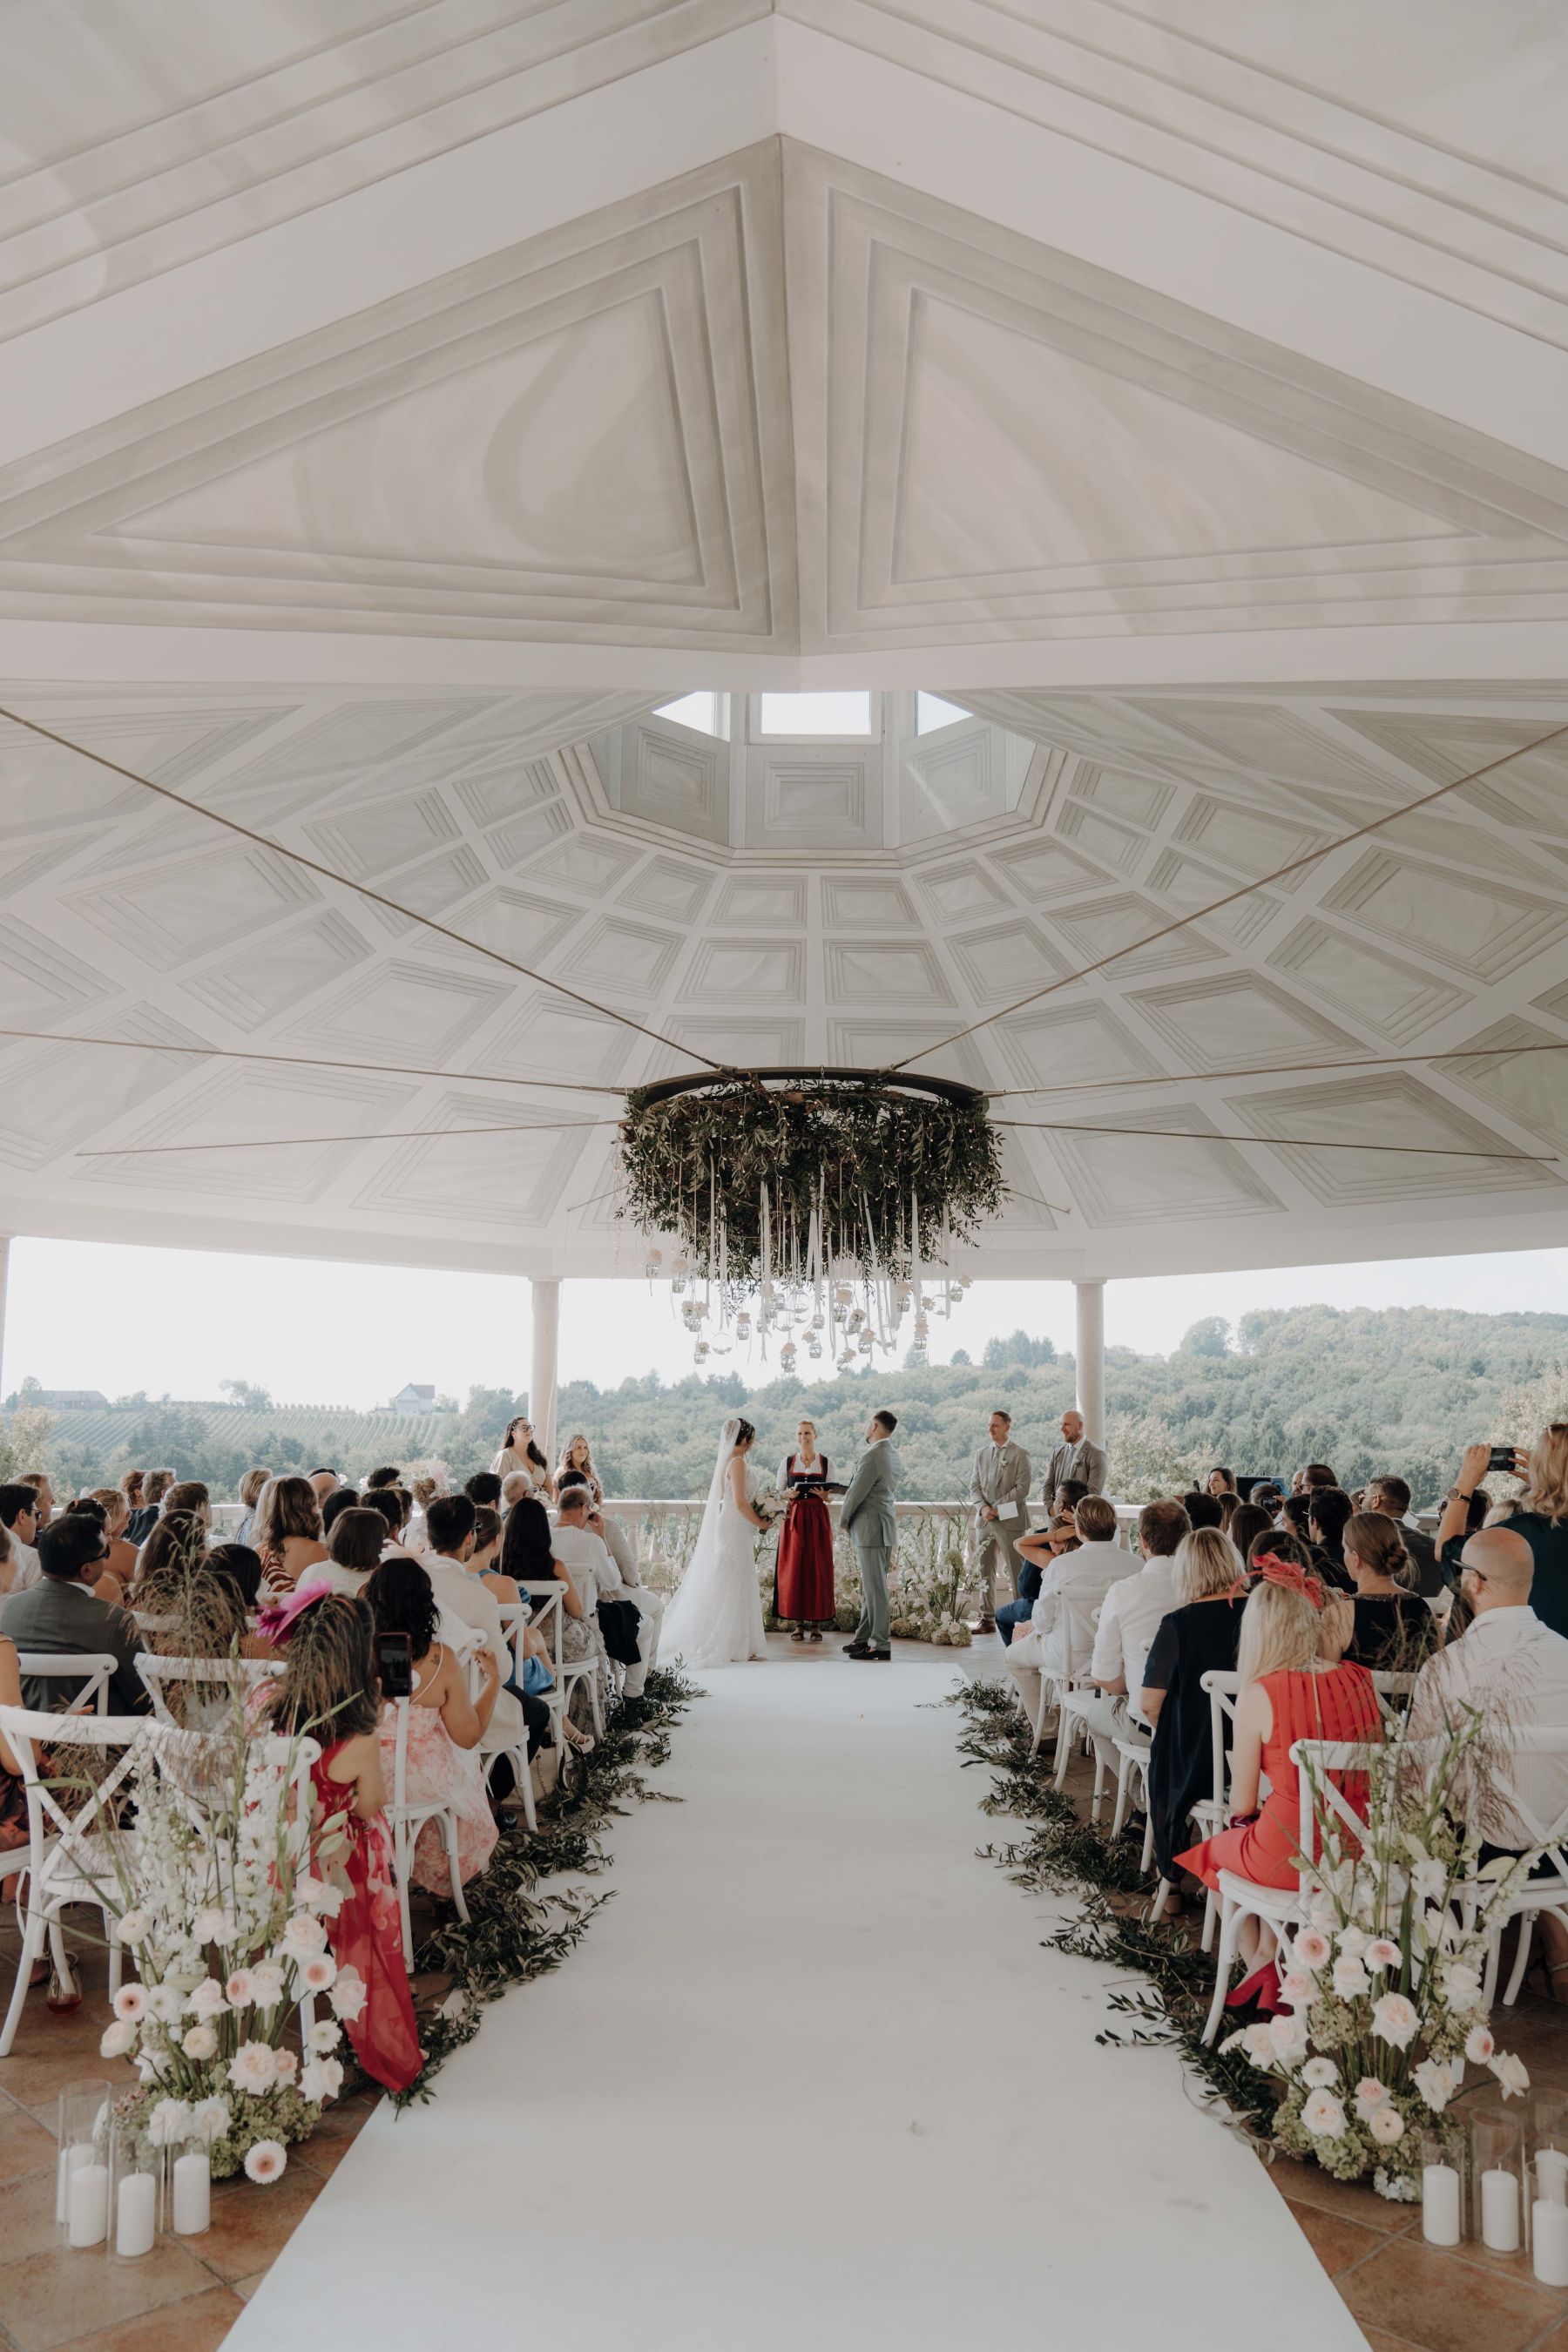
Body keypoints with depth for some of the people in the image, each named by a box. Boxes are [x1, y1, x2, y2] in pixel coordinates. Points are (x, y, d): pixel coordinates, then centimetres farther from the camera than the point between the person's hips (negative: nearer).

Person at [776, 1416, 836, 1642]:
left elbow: (832, 1496, 7)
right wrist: (789, 1493, -12)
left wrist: (823, 1495, -15)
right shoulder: (787, 1462, 7)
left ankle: (816, 1622, 4)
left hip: (818, 1519, -1)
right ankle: (797, 1622, 5)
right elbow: (778, 1492, 9)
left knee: (818, 1568, -2)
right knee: (793, 1568, -2)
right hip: (794, 1518, 1)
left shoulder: (826, 1463, 5)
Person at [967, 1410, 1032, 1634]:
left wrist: (997, 1508, -13)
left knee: (1015, 1571, -2)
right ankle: (987, 1618, 12)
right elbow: (974, 1486, 11)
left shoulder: (1020, 1454, -2)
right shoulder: (981, 1454, 14)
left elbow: (1022, 1488, -9)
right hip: (984, 1521, 5)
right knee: (985, 1571, 6)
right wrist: (983, 1508, -7)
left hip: (1010, 1521, -5)